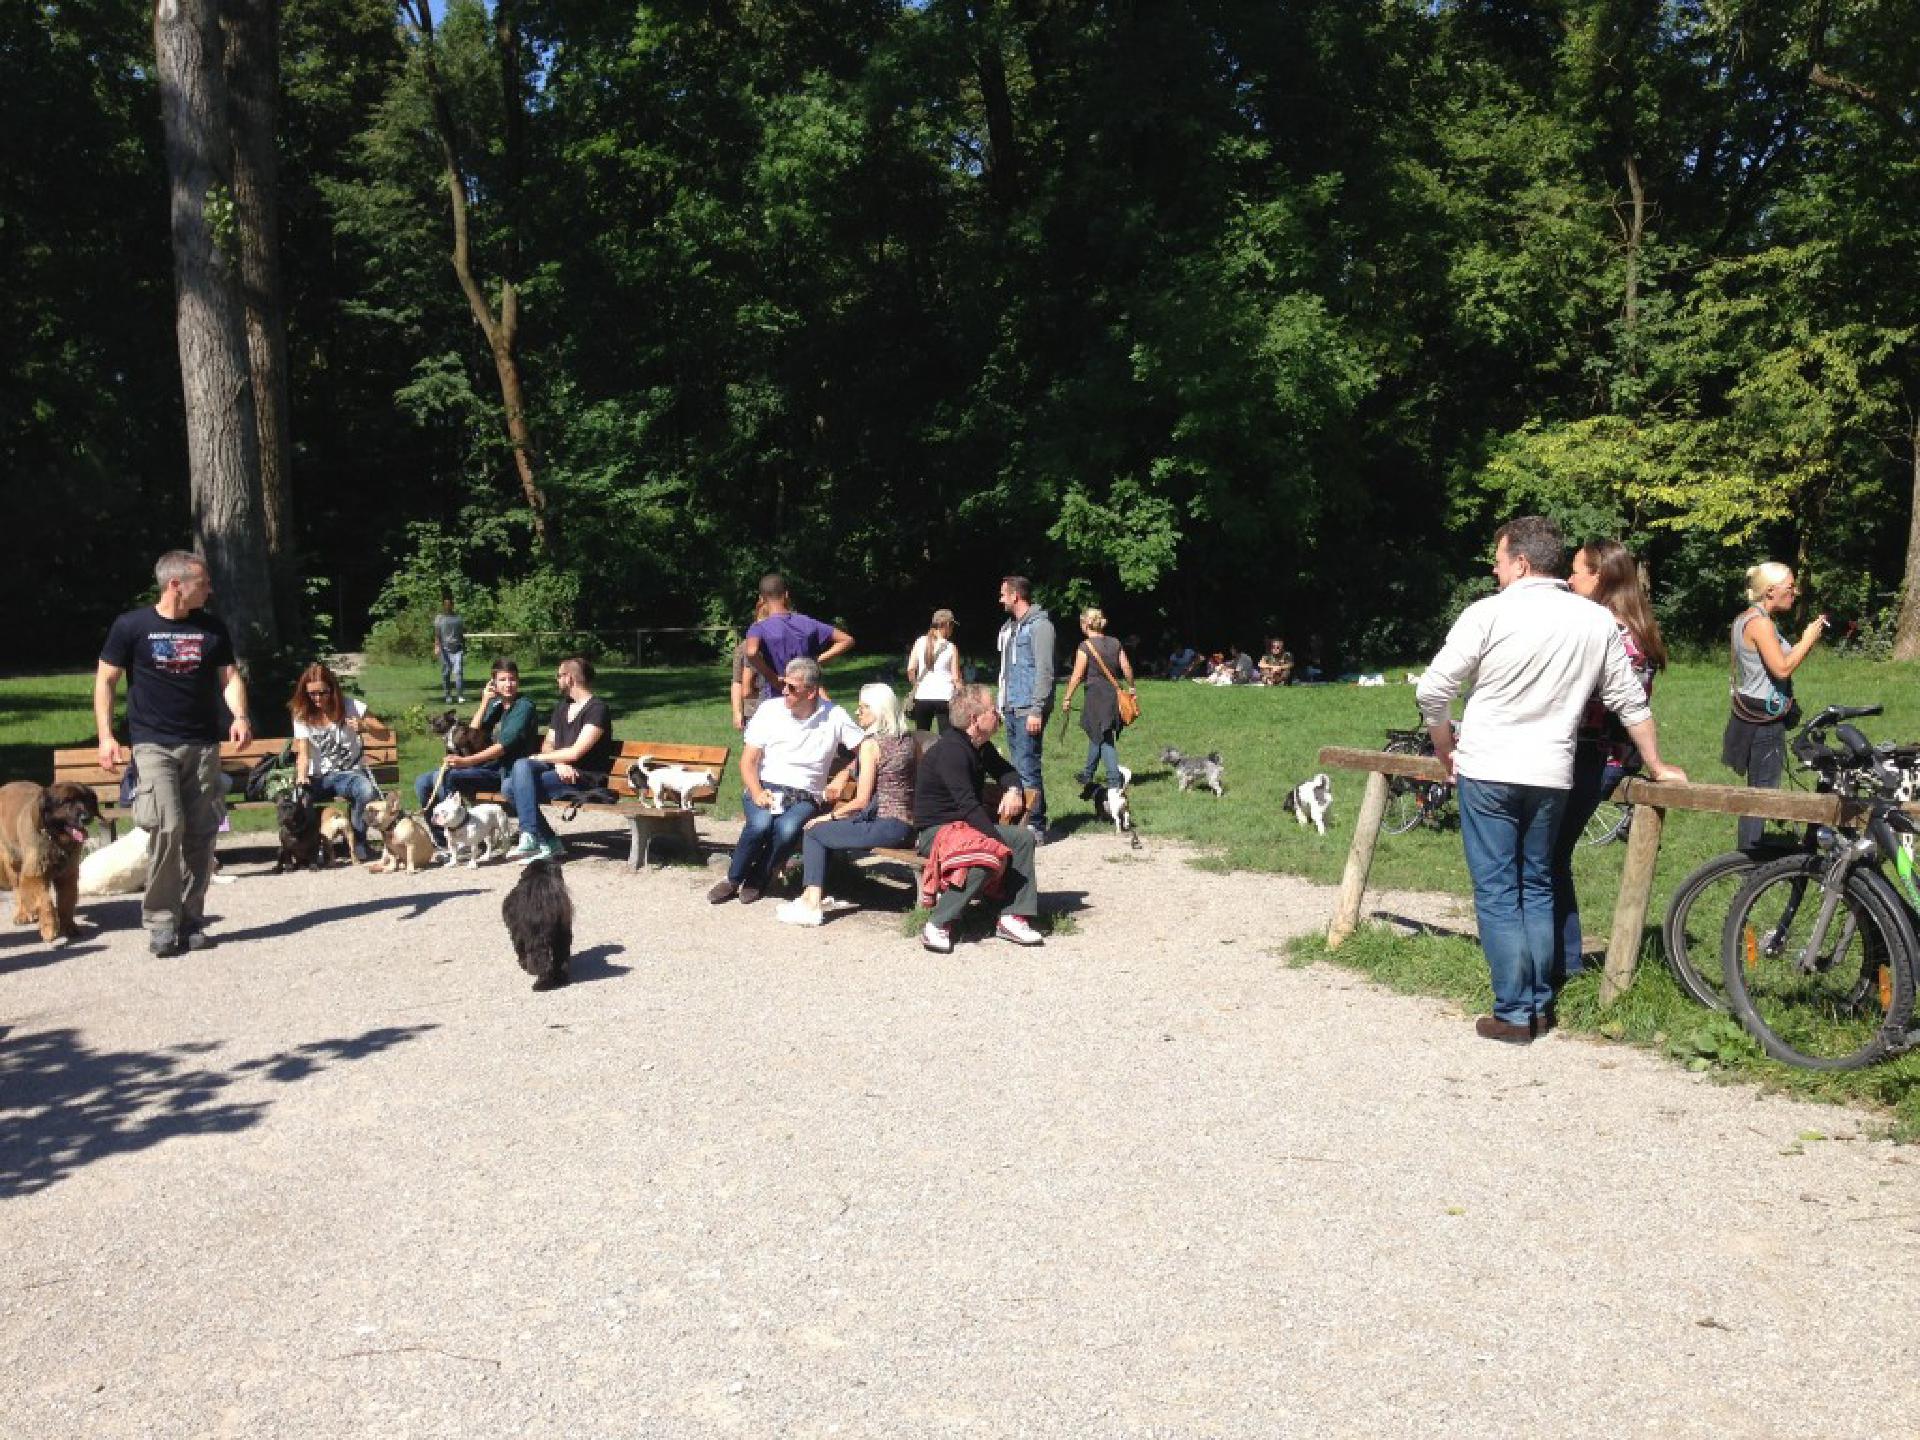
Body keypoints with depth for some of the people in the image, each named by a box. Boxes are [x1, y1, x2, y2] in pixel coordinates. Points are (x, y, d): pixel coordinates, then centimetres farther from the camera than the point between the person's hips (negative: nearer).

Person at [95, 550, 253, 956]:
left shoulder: (213, 629, 8)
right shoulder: (131, 626, -2)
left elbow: (230, 677, 9)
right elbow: (105, 681, 2)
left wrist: (239, 716, -10)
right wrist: (105, 735, -6)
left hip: (203, 745, 4)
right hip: (153, 744, -3)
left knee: (200, 834, 2)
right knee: (167, 826, -16)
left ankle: (190, 921, 13)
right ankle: (160, 922, -4)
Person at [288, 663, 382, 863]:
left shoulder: (351, 706, 1)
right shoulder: (302, 715, 7)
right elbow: (303, 753, -1)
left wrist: (364, 725, -23)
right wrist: (301, 777, -22)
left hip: (349, 774, -2)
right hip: (318, 778, 2)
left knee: (368, 790, -38)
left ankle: (359, 843, -14)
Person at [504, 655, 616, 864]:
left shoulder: (597, 709, -10)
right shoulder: (561, 706, 20)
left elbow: (576, 752, -16)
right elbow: (548, 744, 16)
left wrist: (538, 758, -4)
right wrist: (559, 763, -8)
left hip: (585, 777, -8)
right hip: (561, 771, 8)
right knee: (513, 780, -15)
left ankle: (531, 839, -23)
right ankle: (549, 844, -13)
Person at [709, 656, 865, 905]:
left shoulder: (834, 717, -1)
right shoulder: (769, 710, 1)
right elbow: (748, 761, 1)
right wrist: (757, 793, -15)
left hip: (805, 797, 0)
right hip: (765, 789, 1)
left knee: (787, 828, -34)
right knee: (760, 823, -33)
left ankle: (756, 881, -8)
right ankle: (733, 879, -9)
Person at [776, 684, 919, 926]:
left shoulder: (871, 743, -11)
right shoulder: (911, 739, 10)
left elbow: (862, 800, -13)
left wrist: (831, 816, 2)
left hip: (887, 828, -9)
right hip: (908, 826, 9)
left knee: (812, 831, 3)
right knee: (826, 826, 22)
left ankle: (813, 904, 1)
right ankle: (814, 894, 19)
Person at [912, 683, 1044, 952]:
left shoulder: (981, 748, 8)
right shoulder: (950, 750, -22)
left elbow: (1007, 770, 26)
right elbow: (969, 806, -28)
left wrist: (1013, 790, 1)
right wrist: (1001, 844, -28)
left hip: (966, 824, 10)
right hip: (935, 830, -10)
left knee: (1025, 837, -3)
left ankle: (1012, 918, -6)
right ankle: (938, 925, -26)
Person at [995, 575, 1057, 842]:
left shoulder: (1039, 625, -9)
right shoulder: (1009, 627, 19)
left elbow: (1044, 671, -15)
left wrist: (1037, 710, -20)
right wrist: (1001, 704, 16)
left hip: (1028, 710, -9)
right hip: (1011, 709, 9)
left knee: (1027, 769, -10)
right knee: (1020, 767, 12)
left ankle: (1035, 827, -5)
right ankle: (1031, 823, 19)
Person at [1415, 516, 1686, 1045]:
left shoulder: (1488, 614, -10)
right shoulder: (1597, 621, 4)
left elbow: (1432, 691, -10)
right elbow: (1630, 702, 11)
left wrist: (1444, 751, 7)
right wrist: (1658, 767, 23)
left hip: (1486, 773, -4)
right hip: (1551, 776, 4)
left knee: (1497, 894, 2)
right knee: (1537, 888, 17)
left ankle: (1514, 1014, 3)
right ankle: (1540, 1004, 20)